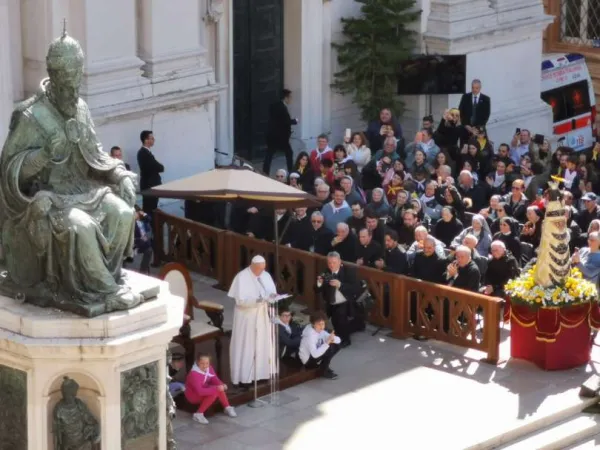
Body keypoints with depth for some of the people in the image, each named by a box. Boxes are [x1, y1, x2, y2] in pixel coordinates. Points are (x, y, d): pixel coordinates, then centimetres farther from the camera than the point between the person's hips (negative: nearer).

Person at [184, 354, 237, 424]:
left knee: (220, 389, -15)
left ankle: (227, 408, 2)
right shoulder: (194, 374, -33)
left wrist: (222, 385, -25)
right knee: (214, 393, -30)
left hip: (204, 390, 8)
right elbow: (200, 391, -38)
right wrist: (216, 388, -40)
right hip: (193, 395, -8)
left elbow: (215, 379, -2)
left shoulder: (209, 368, -11)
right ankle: (198, 415, -23)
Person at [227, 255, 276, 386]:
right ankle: (244, 377, 4)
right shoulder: (241, 277, -16)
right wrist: (256, 300, -36)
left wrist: (272, 296, -18)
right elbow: (240, 300, -21)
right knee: (246, 347, -1)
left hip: (262, 316, 6)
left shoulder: (266, 276, 3)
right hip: (247, 317, -6)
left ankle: (260, 373, 21)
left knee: (262, 345, 11)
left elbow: (272, 292, 6)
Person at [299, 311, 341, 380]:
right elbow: (315, 354, -39)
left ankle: (324, 366, 9)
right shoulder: (310, 335, -29)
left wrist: (332, 339, -27)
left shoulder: (320, 331, -4)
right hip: (308, 361, -8)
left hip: (316, 355, 8)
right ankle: (323, 371, -6)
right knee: (329, 348, -26)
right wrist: (327, 342, -40)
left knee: (337, 345, 0)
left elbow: (338, 339, -2)